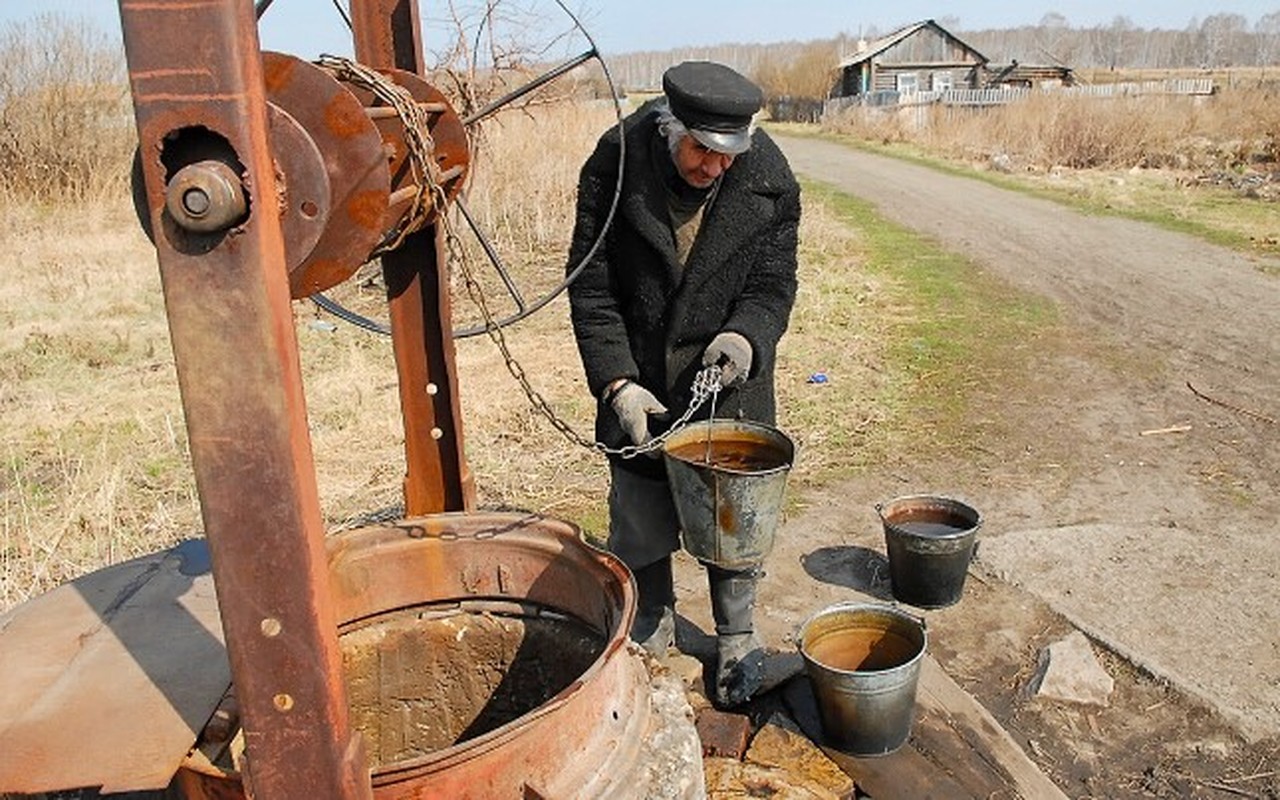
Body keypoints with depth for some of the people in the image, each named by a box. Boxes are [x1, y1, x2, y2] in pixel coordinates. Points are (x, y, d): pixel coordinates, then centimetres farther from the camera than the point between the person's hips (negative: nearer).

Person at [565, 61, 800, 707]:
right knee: (639, 521, 11)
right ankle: (651, 629, 36)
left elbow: (773, 285, -2)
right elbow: (590, 287, -11)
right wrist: (616, 383, -19)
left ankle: (737, 637, 32)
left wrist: (747, 336, -24)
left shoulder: (770, 182, -12)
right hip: (638, 381, 0)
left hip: (728, 376, 1)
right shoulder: (616, 164, -16)